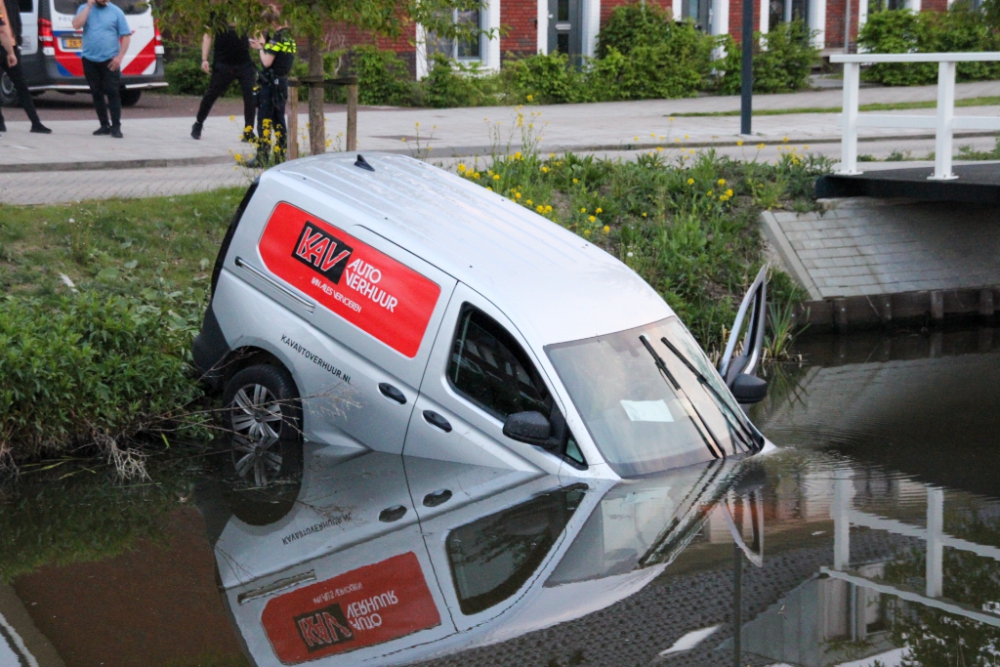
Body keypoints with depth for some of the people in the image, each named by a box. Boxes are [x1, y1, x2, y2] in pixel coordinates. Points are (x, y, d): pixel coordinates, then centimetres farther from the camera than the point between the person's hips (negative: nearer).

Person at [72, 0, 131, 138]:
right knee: (96, 93, 7)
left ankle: (116, 127, -7)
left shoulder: (116, 12, 2)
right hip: (90, 59, 3)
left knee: (112, 92, -8)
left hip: (110, 60, -3)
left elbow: (126, 36, 0)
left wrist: (119, 57, -10)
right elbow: (76, 25, -10)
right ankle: (104, 125, 15)